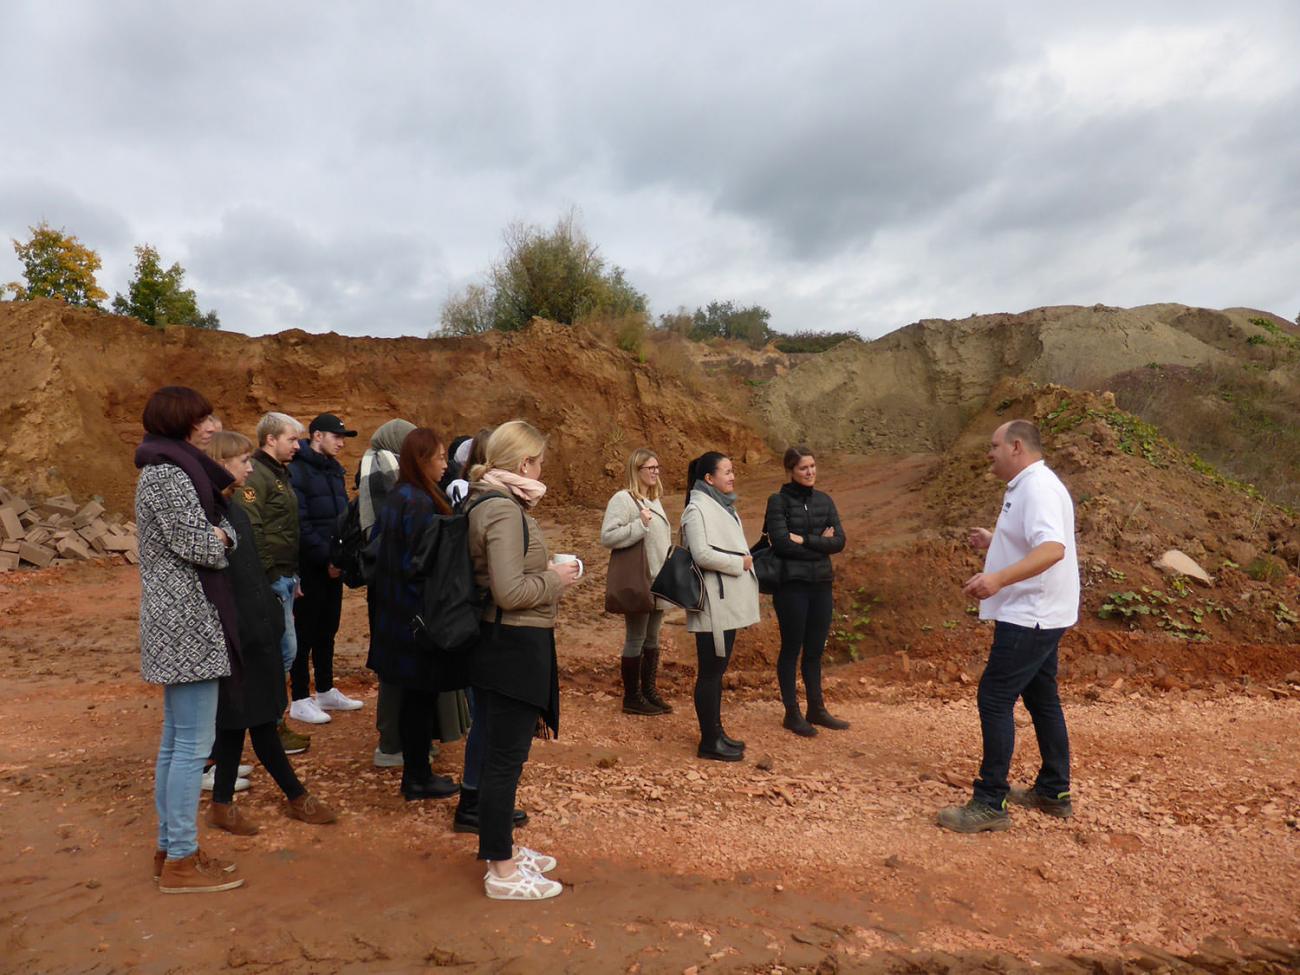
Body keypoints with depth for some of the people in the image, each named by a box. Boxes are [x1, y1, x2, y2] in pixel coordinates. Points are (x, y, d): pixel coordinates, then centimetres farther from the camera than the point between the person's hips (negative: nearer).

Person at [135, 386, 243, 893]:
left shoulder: (174, 470, 16)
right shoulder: (168, 476, -15)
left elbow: (224, 534, 12)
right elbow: (198, 548, -21)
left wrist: (218, 536, -8)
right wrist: (220, 540, -1)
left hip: (179, 622, 10)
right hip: (189, 623, -10)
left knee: (175, 742, 16)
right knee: (193, 744, -3)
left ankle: (170, 848, 26)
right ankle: (181, 862, 7)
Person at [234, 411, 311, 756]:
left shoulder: (280, 473, 18)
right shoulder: (255, 475, -13)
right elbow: (250, 531, -21)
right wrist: (267, 578, -21)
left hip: (283, 578, 10)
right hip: (269, 580, -10)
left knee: (281, 652, 14)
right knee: (284, 651, -4)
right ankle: (271, 730, 7)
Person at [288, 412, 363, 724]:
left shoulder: (335, 470, 13)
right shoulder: (297, 470, -13)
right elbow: (300, 524, -20)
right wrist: (326, 558, -18)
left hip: (333, 565, 8)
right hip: (310, 567, -8)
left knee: (327, 630, 15)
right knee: (306, 633, 1)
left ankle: (326, 691, 27)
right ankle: (300, 701, 11)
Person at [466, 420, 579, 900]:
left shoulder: (492, 501, 10)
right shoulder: (504, 510, -21)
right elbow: (510, 591, -27)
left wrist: (544, 570, 7)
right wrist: (555, 580, -13)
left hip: (506, 644, 11)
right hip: (515, 645, -11)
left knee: (502, 753, 21)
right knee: (506, 757, 2)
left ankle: (503, 847, 38)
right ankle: (502, 872, 17)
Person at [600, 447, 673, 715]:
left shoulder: (654, 500, 13)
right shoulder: (623, 499, -12)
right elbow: (607, 536, -19)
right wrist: (640, 525, -25)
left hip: (658, 582, 8)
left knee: (652, 638, 14)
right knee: (635, 640, 0)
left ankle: (649, 691, 24)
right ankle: (632, 697, 11)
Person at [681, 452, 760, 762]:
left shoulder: (722, 506, 15)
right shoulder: (697, 510, -14)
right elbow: (702, 554, -23)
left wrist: (745, 559, 7)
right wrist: (739, 562, -15)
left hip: (728, 603, 9)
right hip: (713, 606, -9)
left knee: (717, 669, 16)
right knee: (710, 671, -1)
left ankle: (716, 732, 27)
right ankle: (709, 742, 8)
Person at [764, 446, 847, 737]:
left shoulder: (824, 501, 9)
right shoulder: (779, 501, -6)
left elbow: (839, 541, 0)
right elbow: (781, 542, -17)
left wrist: (804, 540, -12)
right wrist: (820, 542, -10)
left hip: (822, 584, 5)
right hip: (791, 585, -5)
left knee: (815, 650, 14)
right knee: (792, 648, 6)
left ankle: (817, 709, 27)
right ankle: (792, 713, 18)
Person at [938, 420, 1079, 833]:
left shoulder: (1037, 487, -18)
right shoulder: (1029, 487, 14)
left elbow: (1053, 548, -33)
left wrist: (999, 578, -42)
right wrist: (994, 542, 20)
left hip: (1029, 617, -11)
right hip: (1038, 615, 11)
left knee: (994, 699, -8)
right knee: (1041, 698, 17)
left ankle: (990, 803, -2)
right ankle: (1054, 792, 29)